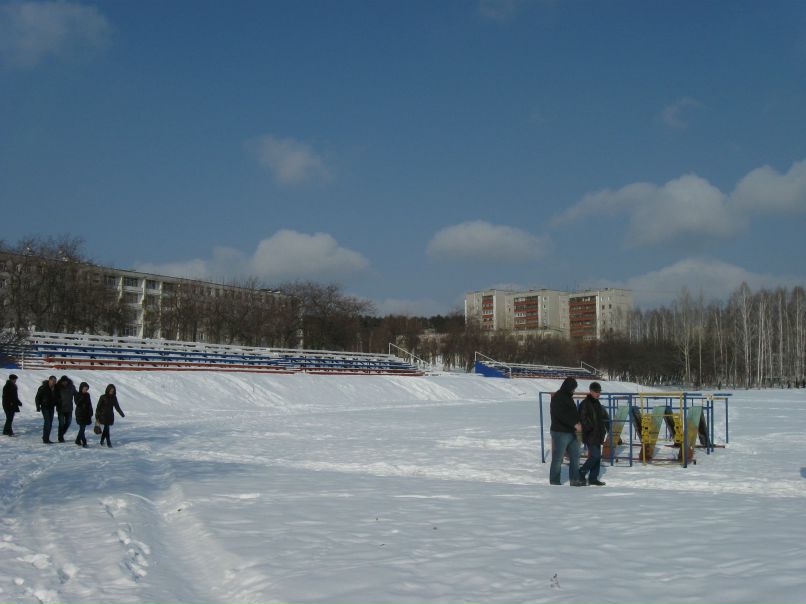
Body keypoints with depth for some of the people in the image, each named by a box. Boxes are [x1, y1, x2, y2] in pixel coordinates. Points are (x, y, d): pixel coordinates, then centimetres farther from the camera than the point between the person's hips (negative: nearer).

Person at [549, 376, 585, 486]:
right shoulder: (557, 398, -15)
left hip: (571, 432, 10)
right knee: (558, 459, -3)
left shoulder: (568, 397, 15)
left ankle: (575, 480, 17)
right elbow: (562, 415, -25)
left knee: (575, 457, 11)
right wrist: (575, 424, -27)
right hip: (560, 432, -10)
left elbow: (573, 412, 22)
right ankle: (554, 482, 5)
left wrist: (578, 422, 6)